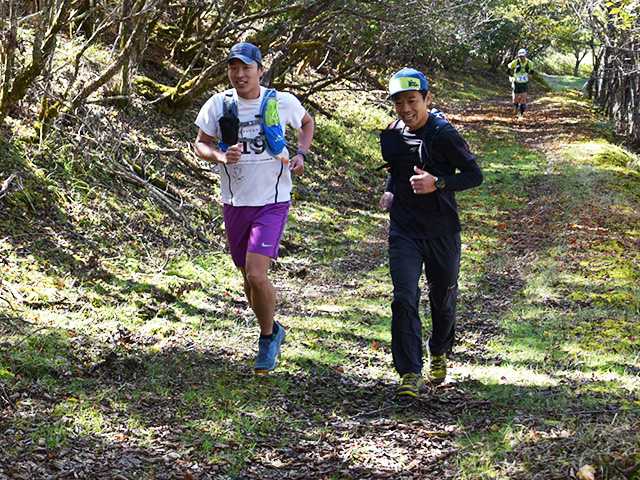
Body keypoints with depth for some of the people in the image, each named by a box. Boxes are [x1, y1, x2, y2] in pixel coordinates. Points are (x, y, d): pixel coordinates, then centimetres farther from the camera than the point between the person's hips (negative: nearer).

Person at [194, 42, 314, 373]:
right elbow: (200, 144, 6)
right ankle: (273, 332, 37)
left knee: (257, 275, -17)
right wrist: (221, 157, -15)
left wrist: (301, 154, -1)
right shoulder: (218, 105, -3)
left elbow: (307, 123, 16)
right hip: (234, 203, 3)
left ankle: (267, 339, 7)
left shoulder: (282, 102, -5)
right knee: (249, 277, 12)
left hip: (272, 201, -3)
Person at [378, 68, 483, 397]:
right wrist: (389, 192, 4)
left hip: (441, 231, -3)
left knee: (443, 300, 12)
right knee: (404, 299, -11)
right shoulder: (392, 135, 4)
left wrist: (438, 184, -25)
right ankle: (410, 374, -8)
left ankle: (439, 354, 40)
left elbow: (475, 175, -11)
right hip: (404, 231, 3)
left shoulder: (443, 134, -13)